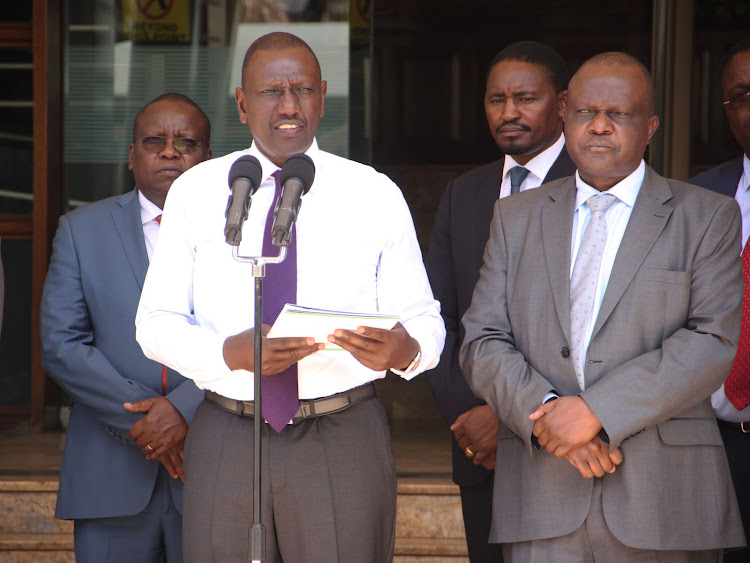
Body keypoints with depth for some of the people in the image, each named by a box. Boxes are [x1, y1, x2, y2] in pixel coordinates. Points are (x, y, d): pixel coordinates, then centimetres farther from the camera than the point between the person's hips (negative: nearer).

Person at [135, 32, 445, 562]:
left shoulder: (377, 195, 4)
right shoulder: (194, 193, 6)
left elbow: (424, 322, 0)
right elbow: (156, 322, 2)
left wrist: (403, 349, -25)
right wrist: (232, 353, -18)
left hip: (346, 442, -1)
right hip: (226, 441, 1)